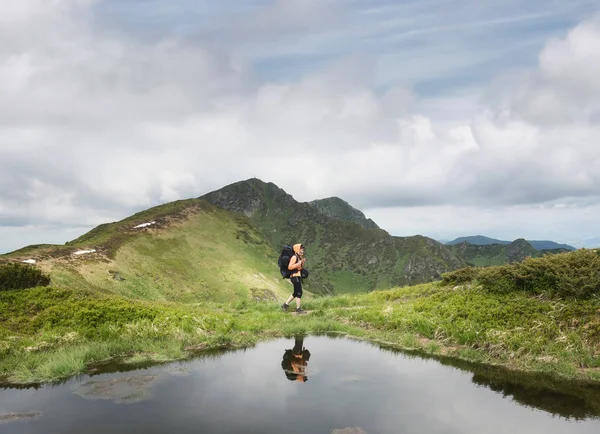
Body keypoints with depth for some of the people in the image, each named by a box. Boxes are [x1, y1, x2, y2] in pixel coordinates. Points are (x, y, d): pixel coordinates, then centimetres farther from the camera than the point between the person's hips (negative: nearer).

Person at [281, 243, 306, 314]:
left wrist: (302, 263, 5)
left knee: (296, 293, 15)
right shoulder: (294, 257, -13)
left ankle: (285, 304, 22)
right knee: (299, 292, -7)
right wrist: (298, 264, -23)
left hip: (298, 277, 10)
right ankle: (298, 309, -2)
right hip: (295, 277, -10)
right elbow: (290, 267, -20)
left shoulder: (300, 257, 15)